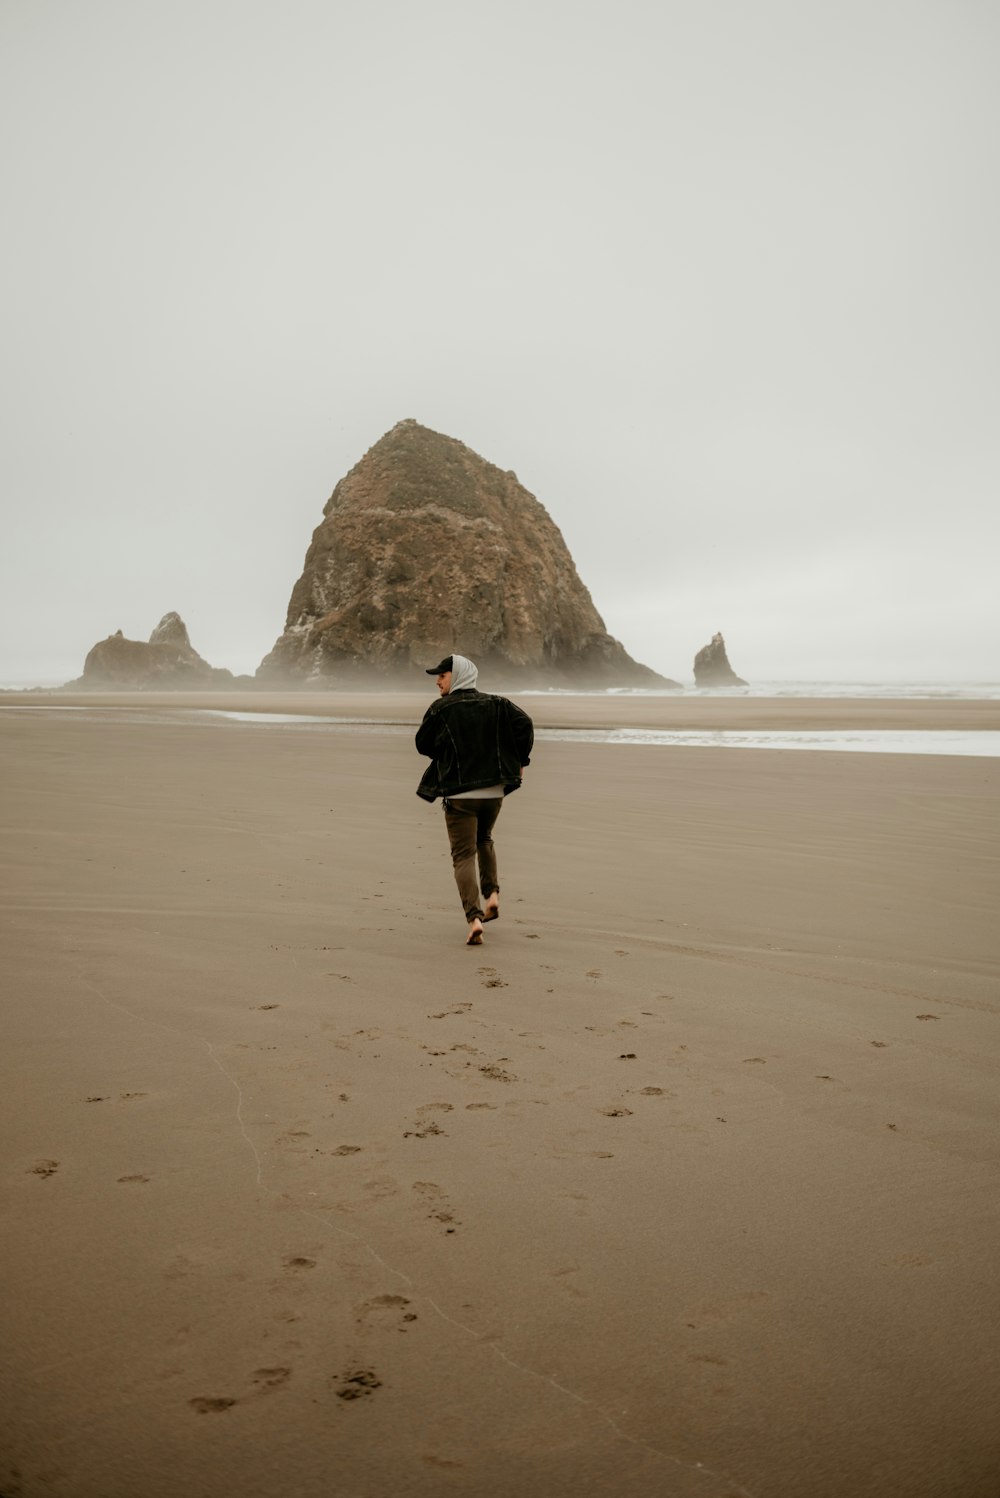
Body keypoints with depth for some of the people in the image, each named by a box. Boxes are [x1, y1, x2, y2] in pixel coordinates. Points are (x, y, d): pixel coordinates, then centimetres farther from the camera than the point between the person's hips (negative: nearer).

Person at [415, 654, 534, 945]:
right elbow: (524, 724, -5)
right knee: (484, 840, 30)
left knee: (463, 855, 0)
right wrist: (519, 760, 5)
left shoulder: (441, 708, -6)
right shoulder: (496, 705, 5)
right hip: (494, 790, 4)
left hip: (459, 793, -4)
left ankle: (474, 917, -14)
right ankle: (492, 894, 18)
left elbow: (423, 745, -1)